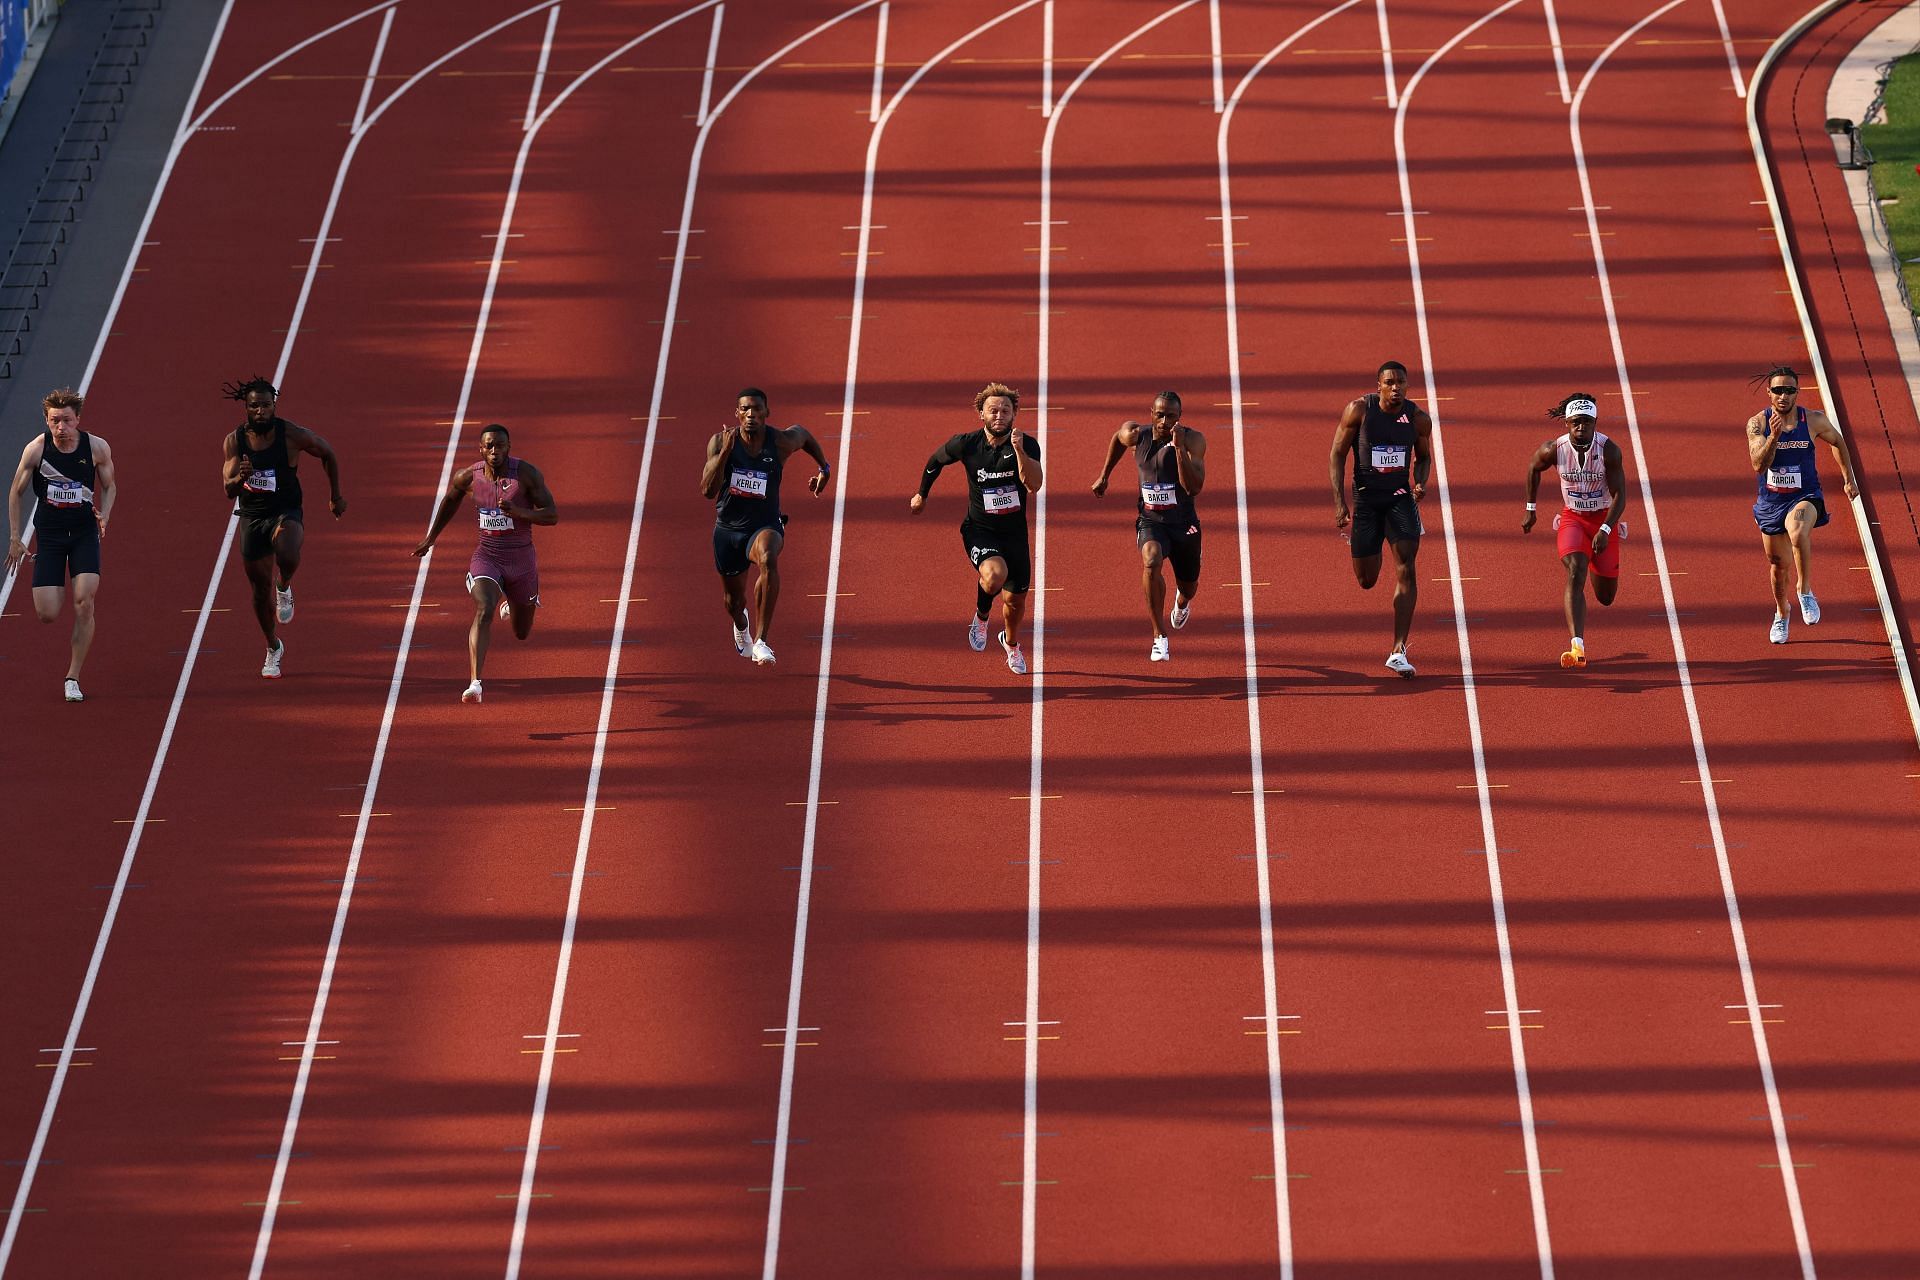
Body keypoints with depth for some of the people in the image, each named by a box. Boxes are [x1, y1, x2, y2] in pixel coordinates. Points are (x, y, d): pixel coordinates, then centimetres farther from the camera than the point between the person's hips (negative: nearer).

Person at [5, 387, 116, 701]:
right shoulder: (36, 449, -10)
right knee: (46, 615, -7)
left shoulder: (97, 448, -8)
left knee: (84, 602, -16)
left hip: (85, 532, 0)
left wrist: (104, 515, -10)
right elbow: (16, 492, 3)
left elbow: (109, 486, 10)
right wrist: (14, 538, 2)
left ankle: (73, 678, -3)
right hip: (49, 534, 0)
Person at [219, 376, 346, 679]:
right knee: (260, 588, 11)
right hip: (251, 517, 3)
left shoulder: (292, 435, -12)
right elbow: (229, 490, -10)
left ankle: (285, 588, 0)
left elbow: (328, 454, 6)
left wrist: (335, 496, 13)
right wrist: (240, 478, -34)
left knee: (287, 554, -37)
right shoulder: (235, 440, -7)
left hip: (286, 512, -3)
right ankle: (273, 649, 34)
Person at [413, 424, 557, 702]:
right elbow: (451, 499, 17)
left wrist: (516, 511, -30)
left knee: (522, 633, 17)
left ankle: (509, 604, 55)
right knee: (484, 610, -29)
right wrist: (431, 538, 23)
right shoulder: (468, 477, -6)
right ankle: (474, 683, -36)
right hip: (486, 556, 0)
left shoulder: (527, 474, -13)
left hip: (521, 559, 0)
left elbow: (552, 515, -14)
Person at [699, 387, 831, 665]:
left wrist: (824, 468, 19)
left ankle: (761, 642, -36)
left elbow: (804, 434, 14)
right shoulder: (720, 441, -13)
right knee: (733, 599, 18)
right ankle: (741, 626, 61)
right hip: (728, 528, 2)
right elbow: (708, 490, -23)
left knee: (768, 559, -39)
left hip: (764, 526, -2)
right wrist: (725, 451, -32)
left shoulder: (781, 442, -12)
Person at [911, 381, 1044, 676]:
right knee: (995, 574, -33)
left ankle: (1011, 643, 47)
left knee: (1015, 600, 11)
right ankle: (981, 616, 2)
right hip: (979, 530, -2)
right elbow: (935, 461, 11)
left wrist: (1019, 450, -38)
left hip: (1014, 532, 2)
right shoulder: (966, 444, -10)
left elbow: (1034, 486, -27)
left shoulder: (1027, 445, -12)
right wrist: (922, 495, 23)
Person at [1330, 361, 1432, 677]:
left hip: (1401, 497, 1)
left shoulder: (1419, 418, -3)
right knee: (1366, 581, 5)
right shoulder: (1358, 410, -10)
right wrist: (1339, 502, -11)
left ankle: (1399, 652, -12)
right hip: (1366, 498, -1)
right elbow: (1337, 454, -4)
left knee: (1405, 572, -13)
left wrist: (1421, 483, -8)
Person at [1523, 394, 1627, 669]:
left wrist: (1605, 530, -28)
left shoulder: (1609, 450, -21)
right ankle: (1577, 646, -35)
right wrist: (1531, 510, 11)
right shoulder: (1554, 450, -16)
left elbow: (1620, 495, -17)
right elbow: (1533, 468, 7)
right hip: (1572, 519, 0)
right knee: (1575, 573, -26)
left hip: (1604, 519, 0)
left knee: (1606, 597, 10)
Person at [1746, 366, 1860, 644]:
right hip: (1770, 503, 2)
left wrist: (1849, 479, 14)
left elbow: (1837, 441, 12)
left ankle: (1805, 591, -19)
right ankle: (1781, 615, 42)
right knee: (1778, 564, 15)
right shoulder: (1757, 424, -11)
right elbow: (1758, 464, -22)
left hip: (1805, 498, -2)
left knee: (1798, 532, -37)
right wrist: (1773, 436, -37)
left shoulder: (1814, 420, -8)